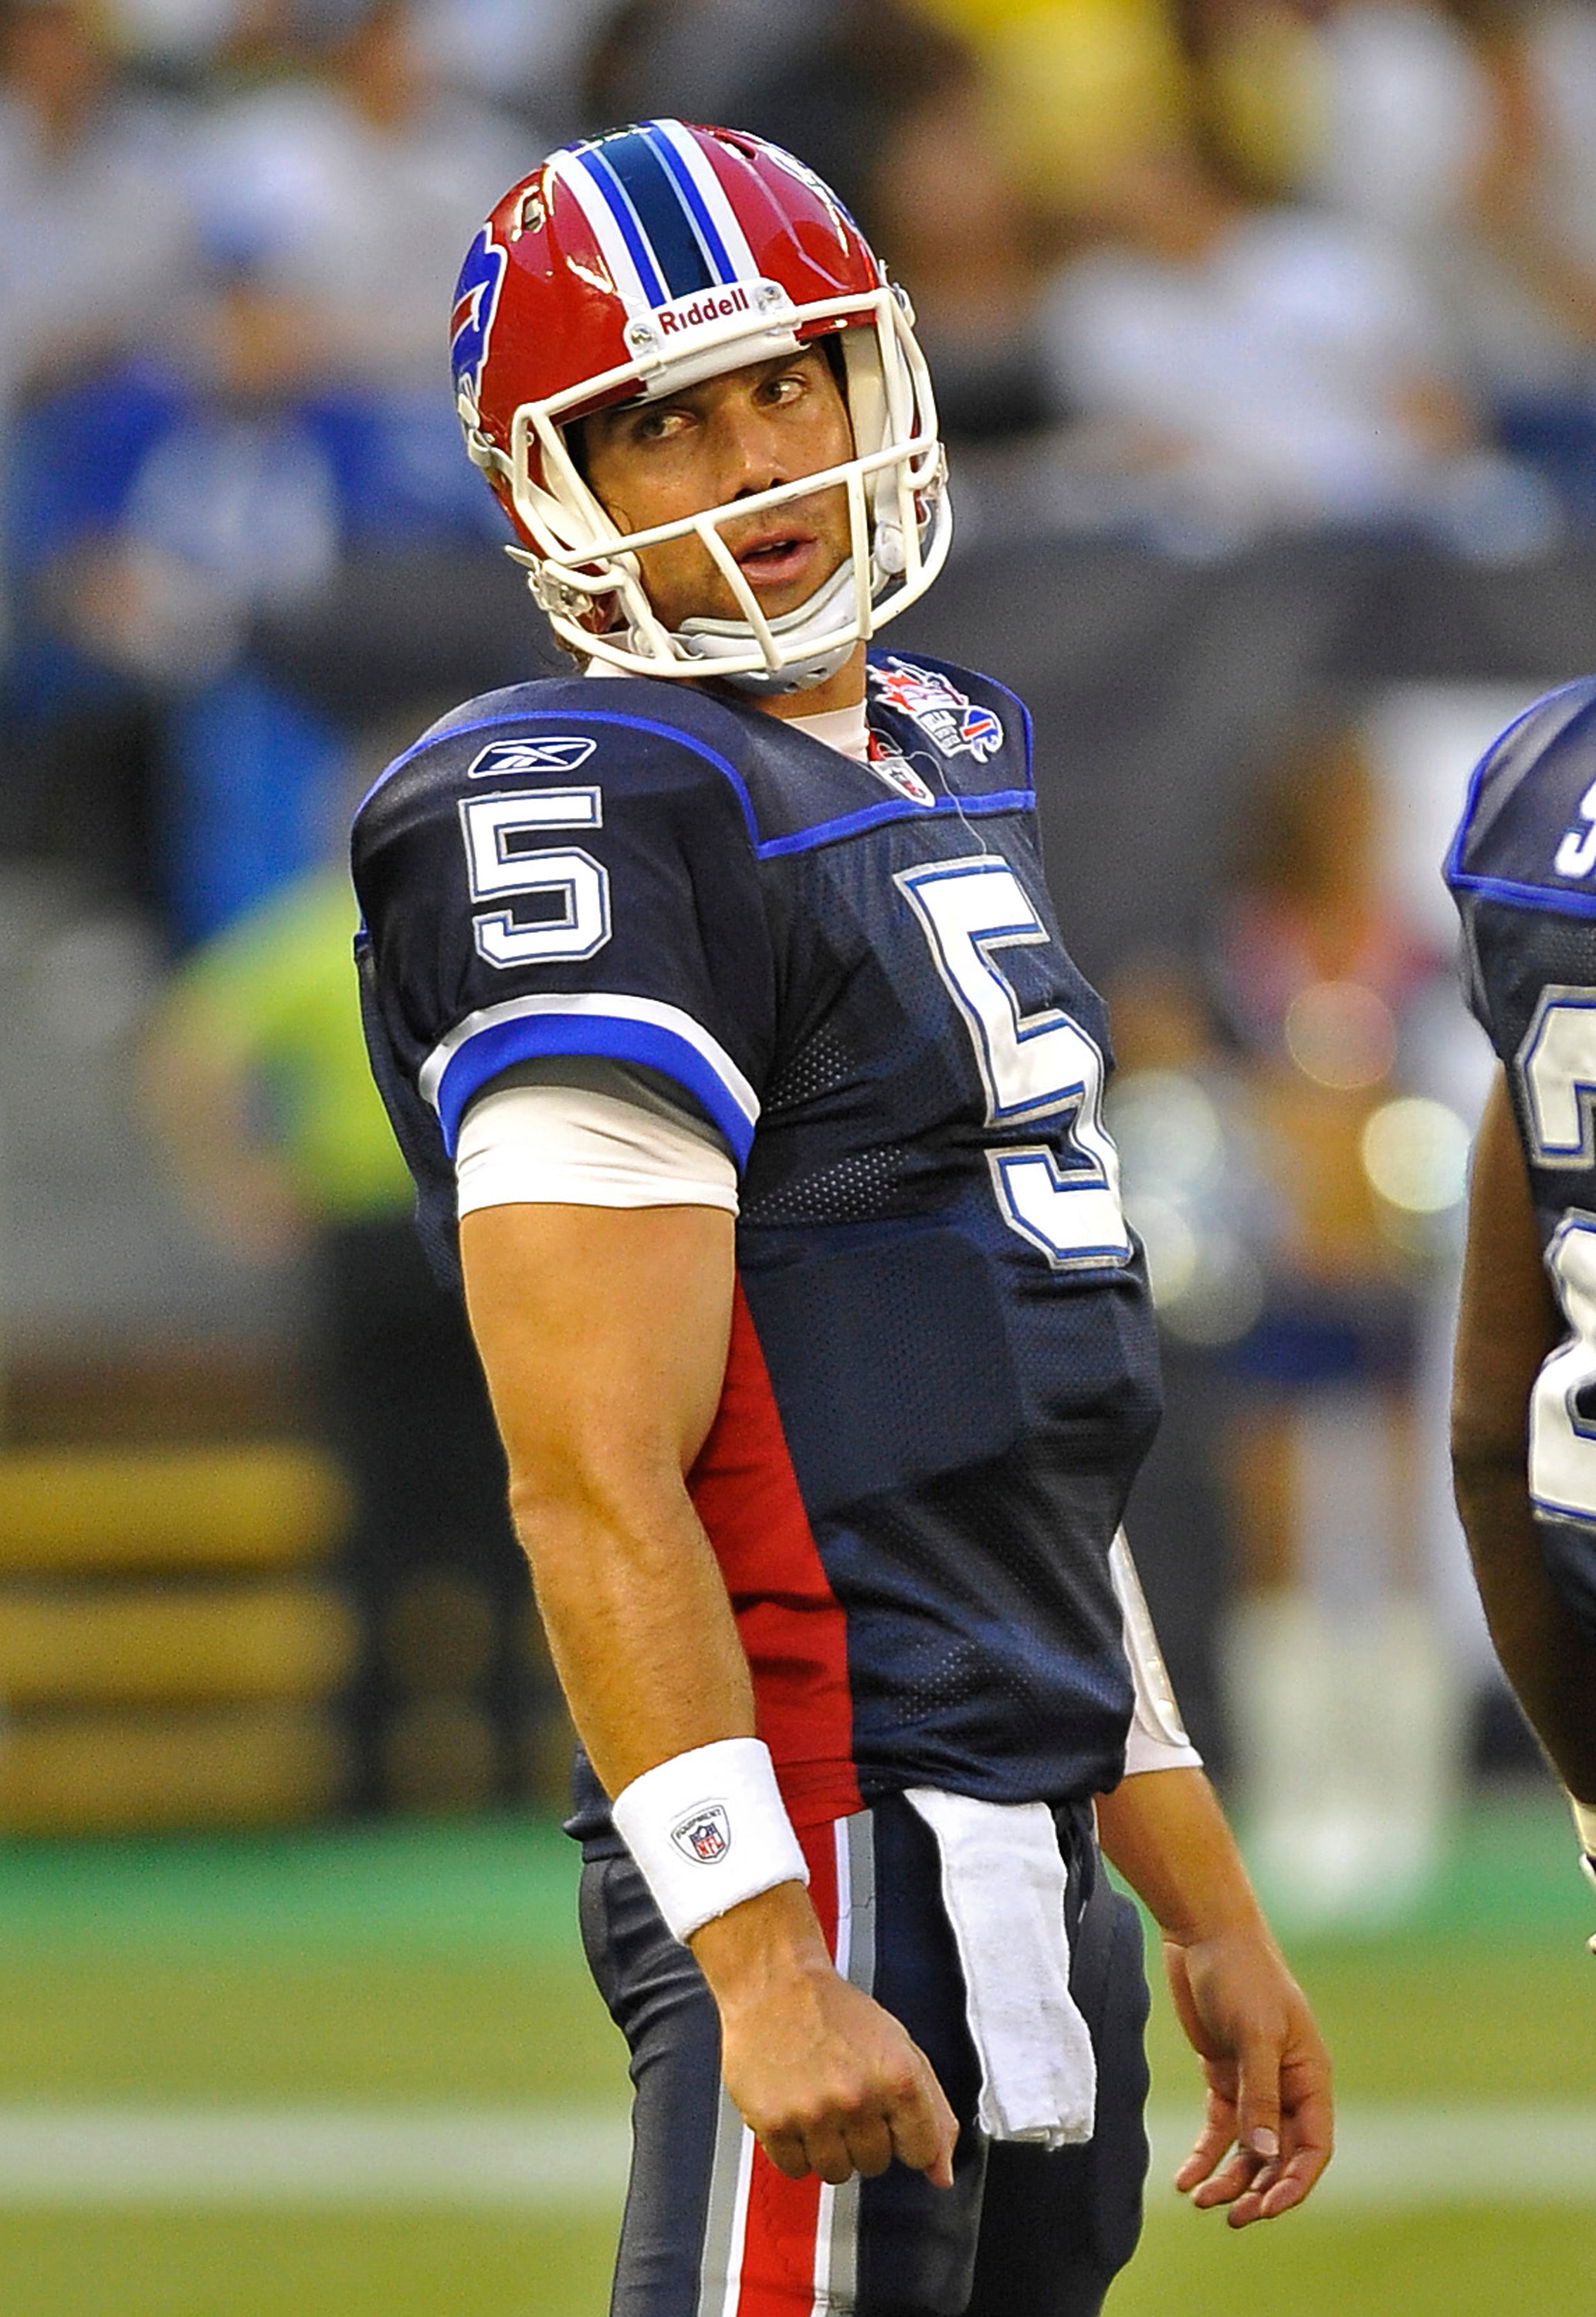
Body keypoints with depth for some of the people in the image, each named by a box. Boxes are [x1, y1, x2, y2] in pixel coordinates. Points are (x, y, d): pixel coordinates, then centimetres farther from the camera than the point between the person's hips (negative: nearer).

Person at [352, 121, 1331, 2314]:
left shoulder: (950, 760, 18)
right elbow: (602, 1488, -18)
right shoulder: (592, 816, -12)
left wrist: (1215, 1914, 21)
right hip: (836, 1863, -9)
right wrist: (767, 1970, -25)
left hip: (1028, 1863, 9)